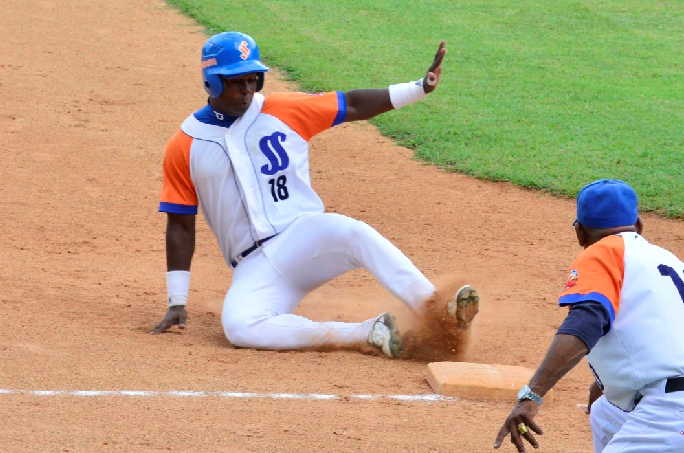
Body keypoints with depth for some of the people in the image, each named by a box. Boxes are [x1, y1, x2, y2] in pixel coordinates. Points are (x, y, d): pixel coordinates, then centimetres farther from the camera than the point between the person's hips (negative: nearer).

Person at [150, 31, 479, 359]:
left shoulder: (283, 111, 7)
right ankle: (366, 335, -32)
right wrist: (177, 303, 4)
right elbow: (181, 225, 8)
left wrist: (422, 87, -5)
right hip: (254, 268, 0)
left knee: (353, 233, -34)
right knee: (239, 326, -33)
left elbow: (354, 106, 6)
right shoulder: (183, 147, 5)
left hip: (306, 238, 1)